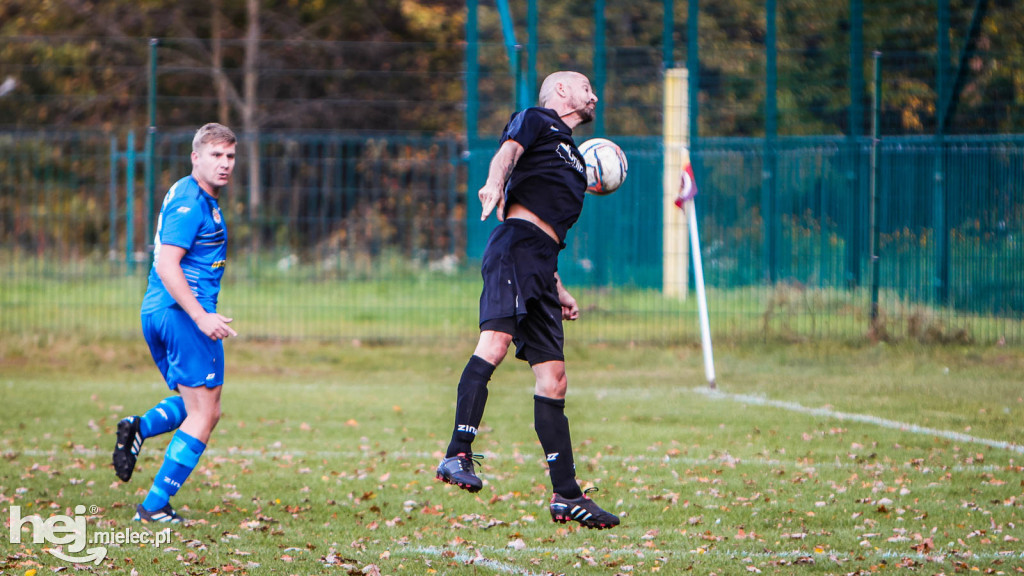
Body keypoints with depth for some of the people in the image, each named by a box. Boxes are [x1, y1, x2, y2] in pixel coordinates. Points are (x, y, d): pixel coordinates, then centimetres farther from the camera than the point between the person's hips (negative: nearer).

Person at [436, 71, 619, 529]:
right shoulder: (536, 121, 11)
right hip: (515, 244, -9)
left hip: (540, 264, 9)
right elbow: (508, 152, -12)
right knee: (496, 340, -27)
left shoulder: (572, 155, 35)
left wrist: (558, 292, 31)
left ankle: (566, 496, 6)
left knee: (553, 379, 6)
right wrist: (495, 182, -34)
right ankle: (458, 454, -38)